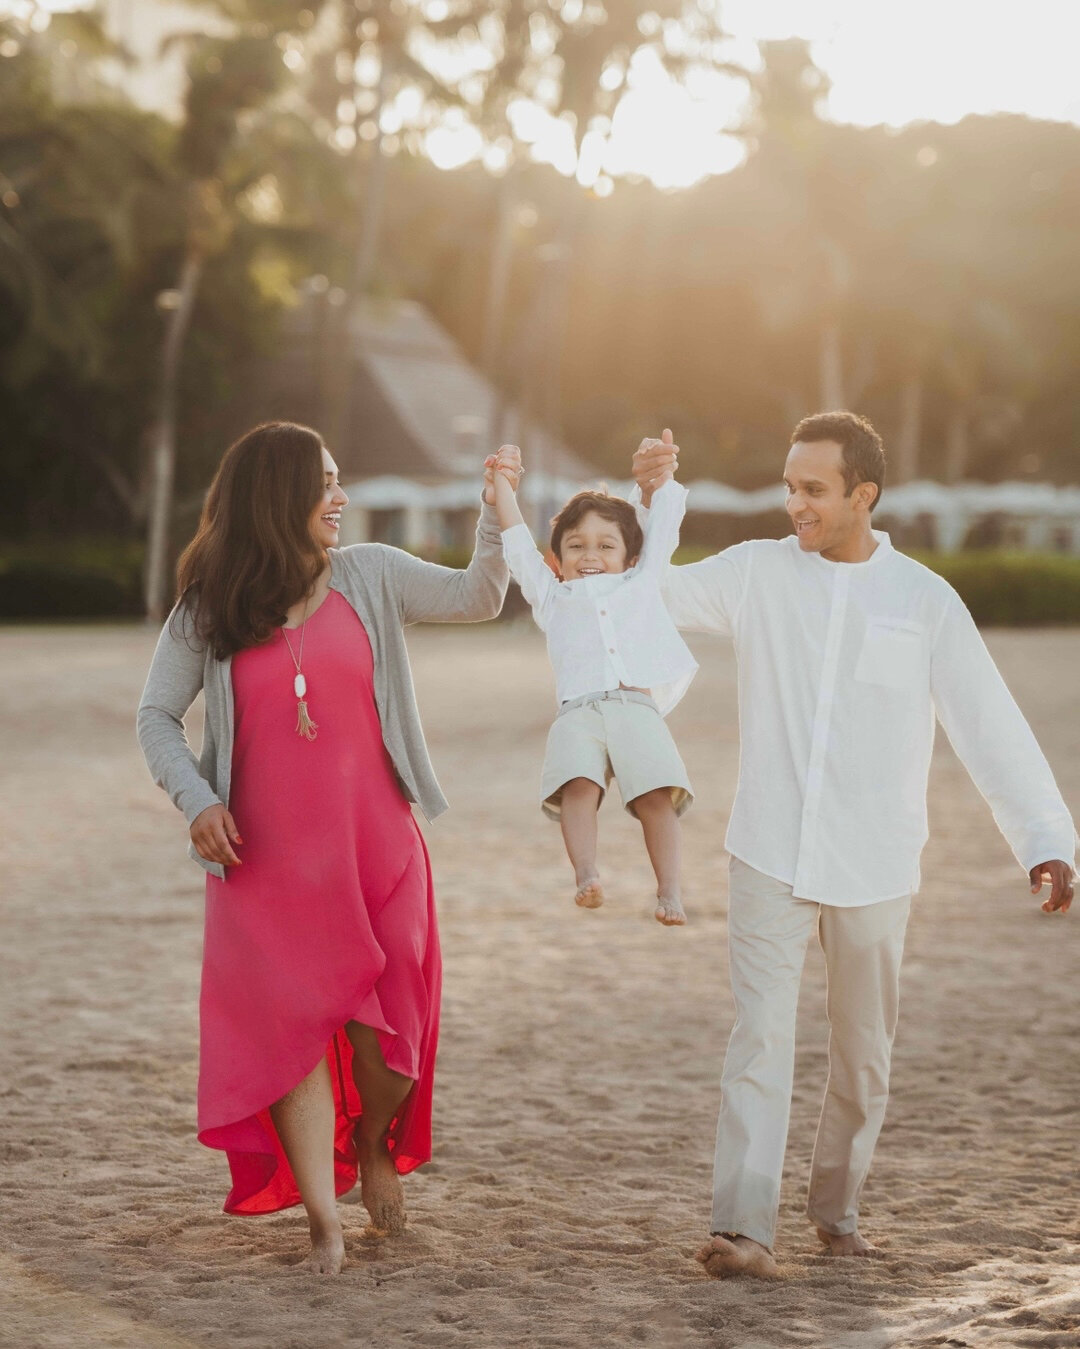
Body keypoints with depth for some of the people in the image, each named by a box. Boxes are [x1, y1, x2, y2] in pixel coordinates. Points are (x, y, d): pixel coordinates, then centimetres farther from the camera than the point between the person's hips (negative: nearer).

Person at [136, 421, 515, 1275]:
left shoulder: (370, 578, 3)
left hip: (375, 849, 1)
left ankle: (374, 1144, 34)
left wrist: (498, 511, -18)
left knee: (387, 1027, 3)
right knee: (290, 1024, -4)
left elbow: (478, 598, -6)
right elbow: (157, 715, 6)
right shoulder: (207, 609, 1)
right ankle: (323, 1219, 1)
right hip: (264, 855, -1)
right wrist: (196, 800, -8)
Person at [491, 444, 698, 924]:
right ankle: (586, 876, -35)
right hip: (578, 712, 0)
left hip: (637, 707, 0)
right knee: (578, 786, -26)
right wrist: (503, 482, 29)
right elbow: (517, 542, 29)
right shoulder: (552, 597, 29)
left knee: (657, 795, -18)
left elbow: (664, 524, 34)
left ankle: (669, 891, -16)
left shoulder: (640, 584, 29)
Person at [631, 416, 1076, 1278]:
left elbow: (993, 729, -6)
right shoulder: (758, 572, 0)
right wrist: (647, 500, -7)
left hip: (873, 867, 1)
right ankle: (743, 1229, -16)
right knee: (761, 1036, -12)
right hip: (772, 857, 0)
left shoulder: (924, 600, -3)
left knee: (864, 1054, 11)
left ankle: (838, 1205, 29)